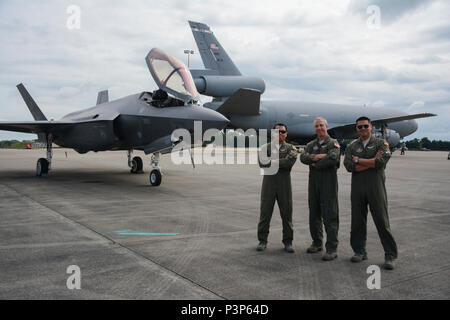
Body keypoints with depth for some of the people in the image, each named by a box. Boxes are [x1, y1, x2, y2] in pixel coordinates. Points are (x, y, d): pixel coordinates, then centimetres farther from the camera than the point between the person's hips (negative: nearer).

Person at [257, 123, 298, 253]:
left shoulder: (290, 148, 7)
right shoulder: (265, 147, 9)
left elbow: (290, 162, -13)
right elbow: (262, 163, -9)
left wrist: (273, 162, -11)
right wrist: (283, 160, -12)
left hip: (284, 183, 0)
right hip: (269, 181, 0)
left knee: (286, 213, 3)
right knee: (265, 212, 3)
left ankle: (288, 241, 14)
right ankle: (262, 240, 14)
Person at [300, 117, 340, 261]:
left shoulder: (333, 143, 1)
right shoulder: (311, 145, 17)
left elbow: (333, 158, -18)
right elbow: (303, 157, -1)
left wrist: (315, 164, -7)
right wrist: (317, 156, -17)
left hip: (329, 181, -6)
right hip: (313, 181, 6)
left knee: (329, 215, -7)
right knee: (314, 214, 11)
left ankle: (332, 249, -4)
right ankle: (317, 243, 23)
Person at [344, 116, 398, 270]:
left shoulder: (381, 143, 6)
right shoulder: (351, 147, 12)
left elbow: (381, 162, -13)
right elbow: (349, 166, -4)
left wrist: (358, 160, -6)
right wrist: (372, 161, -8)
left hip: (376, 186, -3)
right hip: (357, 187, 3)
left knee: (382, 220, -3)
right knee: (358, 220, 6)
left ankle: (390, 255, 6)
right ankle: (360, 251, 19)